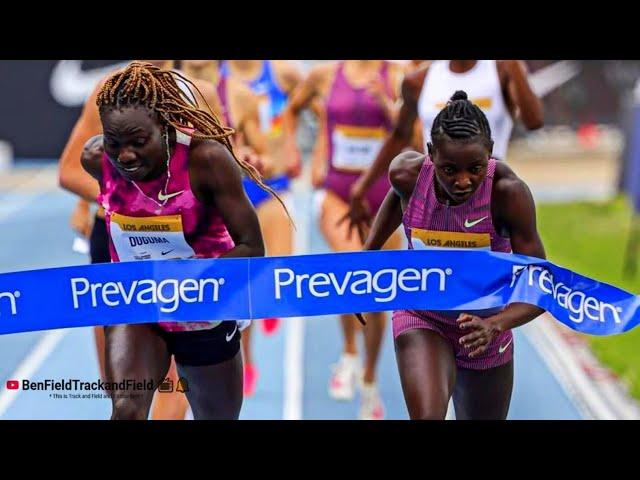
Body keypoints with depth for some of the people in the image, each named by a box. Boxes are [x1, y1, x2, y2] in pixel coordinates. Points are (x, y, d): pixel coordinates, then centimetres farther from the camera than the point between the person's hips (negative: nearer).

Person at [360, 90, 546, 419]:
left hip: (484, 329, 0)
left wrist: (495, 325, -43)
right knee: (428, 415, -27)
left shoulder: (507, 191, -28)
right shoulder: (408, 174, -21)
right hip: (421, 319, 0)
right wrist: (367, 254, 9)